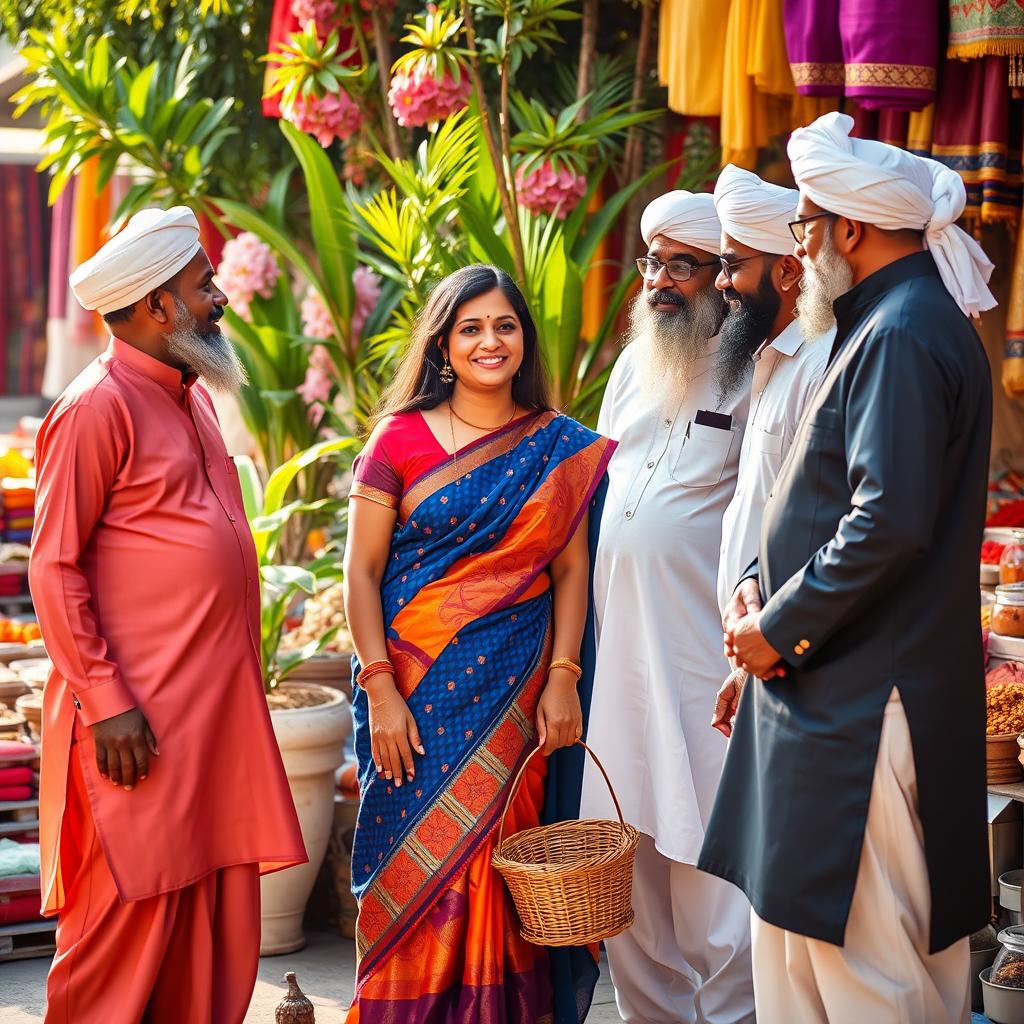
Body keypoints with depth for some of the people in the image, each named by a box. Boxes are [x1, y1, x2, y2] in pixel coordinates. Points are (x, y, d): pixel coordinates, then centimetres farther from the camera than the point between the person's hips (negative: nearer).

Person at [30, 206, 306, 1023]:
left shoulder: (191, 398, 16)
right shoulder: (97, 409, -11)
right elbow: (54, 570, -13)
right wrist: (105, 702, -18)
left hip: (218, 706, 8)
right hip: (139, 720, -8)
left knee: (220, 924, 10)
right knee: (130, 919, -4)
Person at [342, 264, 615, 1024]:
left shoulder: (561, 448, 6)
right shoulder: (400, 440, 0)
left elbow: (571, 570, 6)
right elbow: (362, 572, -2)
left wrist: (562, 678, -5)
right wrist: (381, 692, -9)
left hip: (513, 696, 1)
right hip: (418, 692, -1)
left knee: (495, 869, 3)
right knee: (414, 868, 0)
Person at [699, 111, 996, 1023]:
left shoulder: (902, 336, -16)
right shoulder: (890, 322, 18)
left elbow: (890, 526, -25)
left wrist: (780, 629, -14)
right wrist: (766, 585, 7)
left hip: (866, 700, -11)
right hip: (836, 688, 11)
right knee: (797, 920, 15)